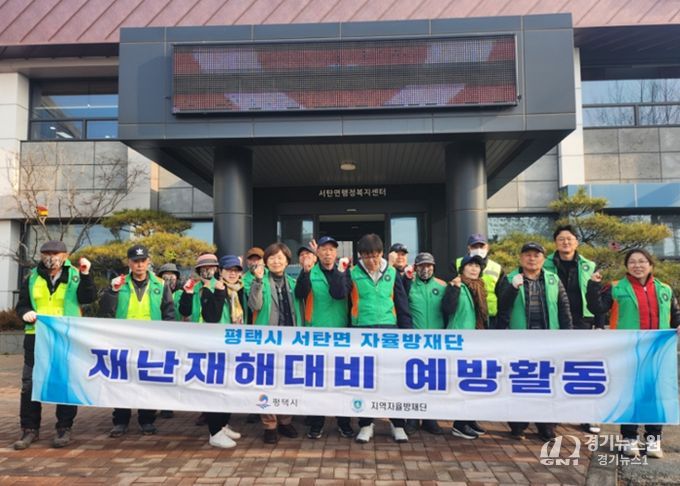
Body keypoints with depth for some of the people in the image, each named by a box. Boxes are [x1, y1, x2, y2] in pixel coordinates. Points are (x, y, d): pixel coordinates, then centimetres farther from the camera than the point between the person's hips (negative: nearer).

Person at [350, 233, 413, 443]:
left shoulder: (392, 273, 4)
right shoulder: (353, 274, -1)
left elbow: (402, 305, 7)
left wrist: (407, 331, 5)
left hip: (389, 329, 1)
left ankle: (398, 424, 19)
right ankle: (365, 424, 22)